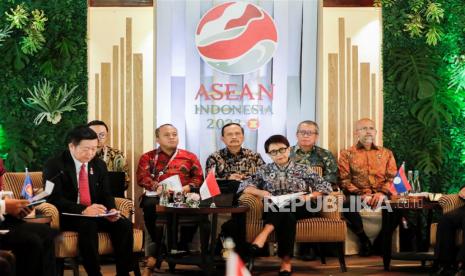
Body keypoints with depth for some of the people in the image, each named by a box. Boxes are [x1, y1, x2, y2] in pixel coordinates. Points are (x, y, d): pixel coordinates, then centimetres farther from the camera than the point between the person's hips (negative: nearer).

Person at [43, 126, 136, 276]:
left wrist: (111, 210, -14)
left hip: (95, 214, 5)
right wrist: (83, 210, -31)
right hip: (68, 216, -5)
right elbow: (55, 199, -18)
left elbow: (106, 194, 11)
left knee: (125, 224, -20)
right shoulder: (54, 165, -8)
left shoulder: (99, 165, 10)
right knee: (88, 225, -37)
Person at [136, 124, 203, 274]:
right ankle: (157, 246, -18)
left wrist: (187, 188, -12)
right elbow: (142, 177, 1)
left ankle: (183, 246, -13)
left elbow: (199, 178, 10)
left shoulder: (190, 156, 20)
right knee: (149, 205, -36)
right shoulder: (148, 157, 17)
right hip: (157, 195, -1)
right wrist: (158, 187, -19)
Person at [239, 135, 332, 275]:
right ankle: (286, 260, -41)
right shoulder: (265, 171, 16)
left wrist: (309, 196, -10)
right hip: (273, 210, 0)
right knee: (287, 216, -36)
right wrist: (260, 192, -10)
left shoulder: (302, 169, 13)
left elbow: (326, 186, 7)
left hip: (299, 209, 0)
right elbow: (244, 186, 9)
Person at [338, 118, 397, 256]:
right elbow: (344, 180, 2)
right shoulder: (347, 154, 12)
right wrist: (362, 195, -14)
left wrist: (382, 193, -12)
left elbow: (393, 177, 9)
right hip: (358, 195, -1)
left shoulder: (386, 153, 19)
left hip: (381, 196, 1)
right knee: (346, 203, -36)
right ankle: (364, 239, -18)